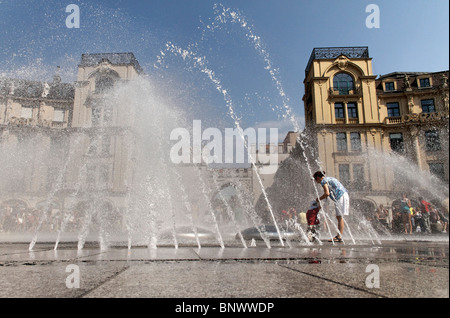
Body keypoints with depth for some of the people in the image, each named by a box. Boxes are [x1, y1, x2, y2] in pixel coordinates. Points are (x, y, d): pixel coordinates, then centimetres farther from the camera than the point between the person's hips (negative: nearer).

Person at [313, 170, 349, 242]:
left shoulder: (323, 181, -6)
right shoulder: (329, 179, 23)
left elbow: (327, 193, -16)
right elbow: (329, 193, 22)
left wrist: (319, 199, -3)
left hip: (341, 197, -10)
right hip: (344, 195, 10)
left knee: (340, 217, -11)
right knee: (338, 217, 11)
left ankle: (339, 237, -12)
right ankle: (338, 235, 14)